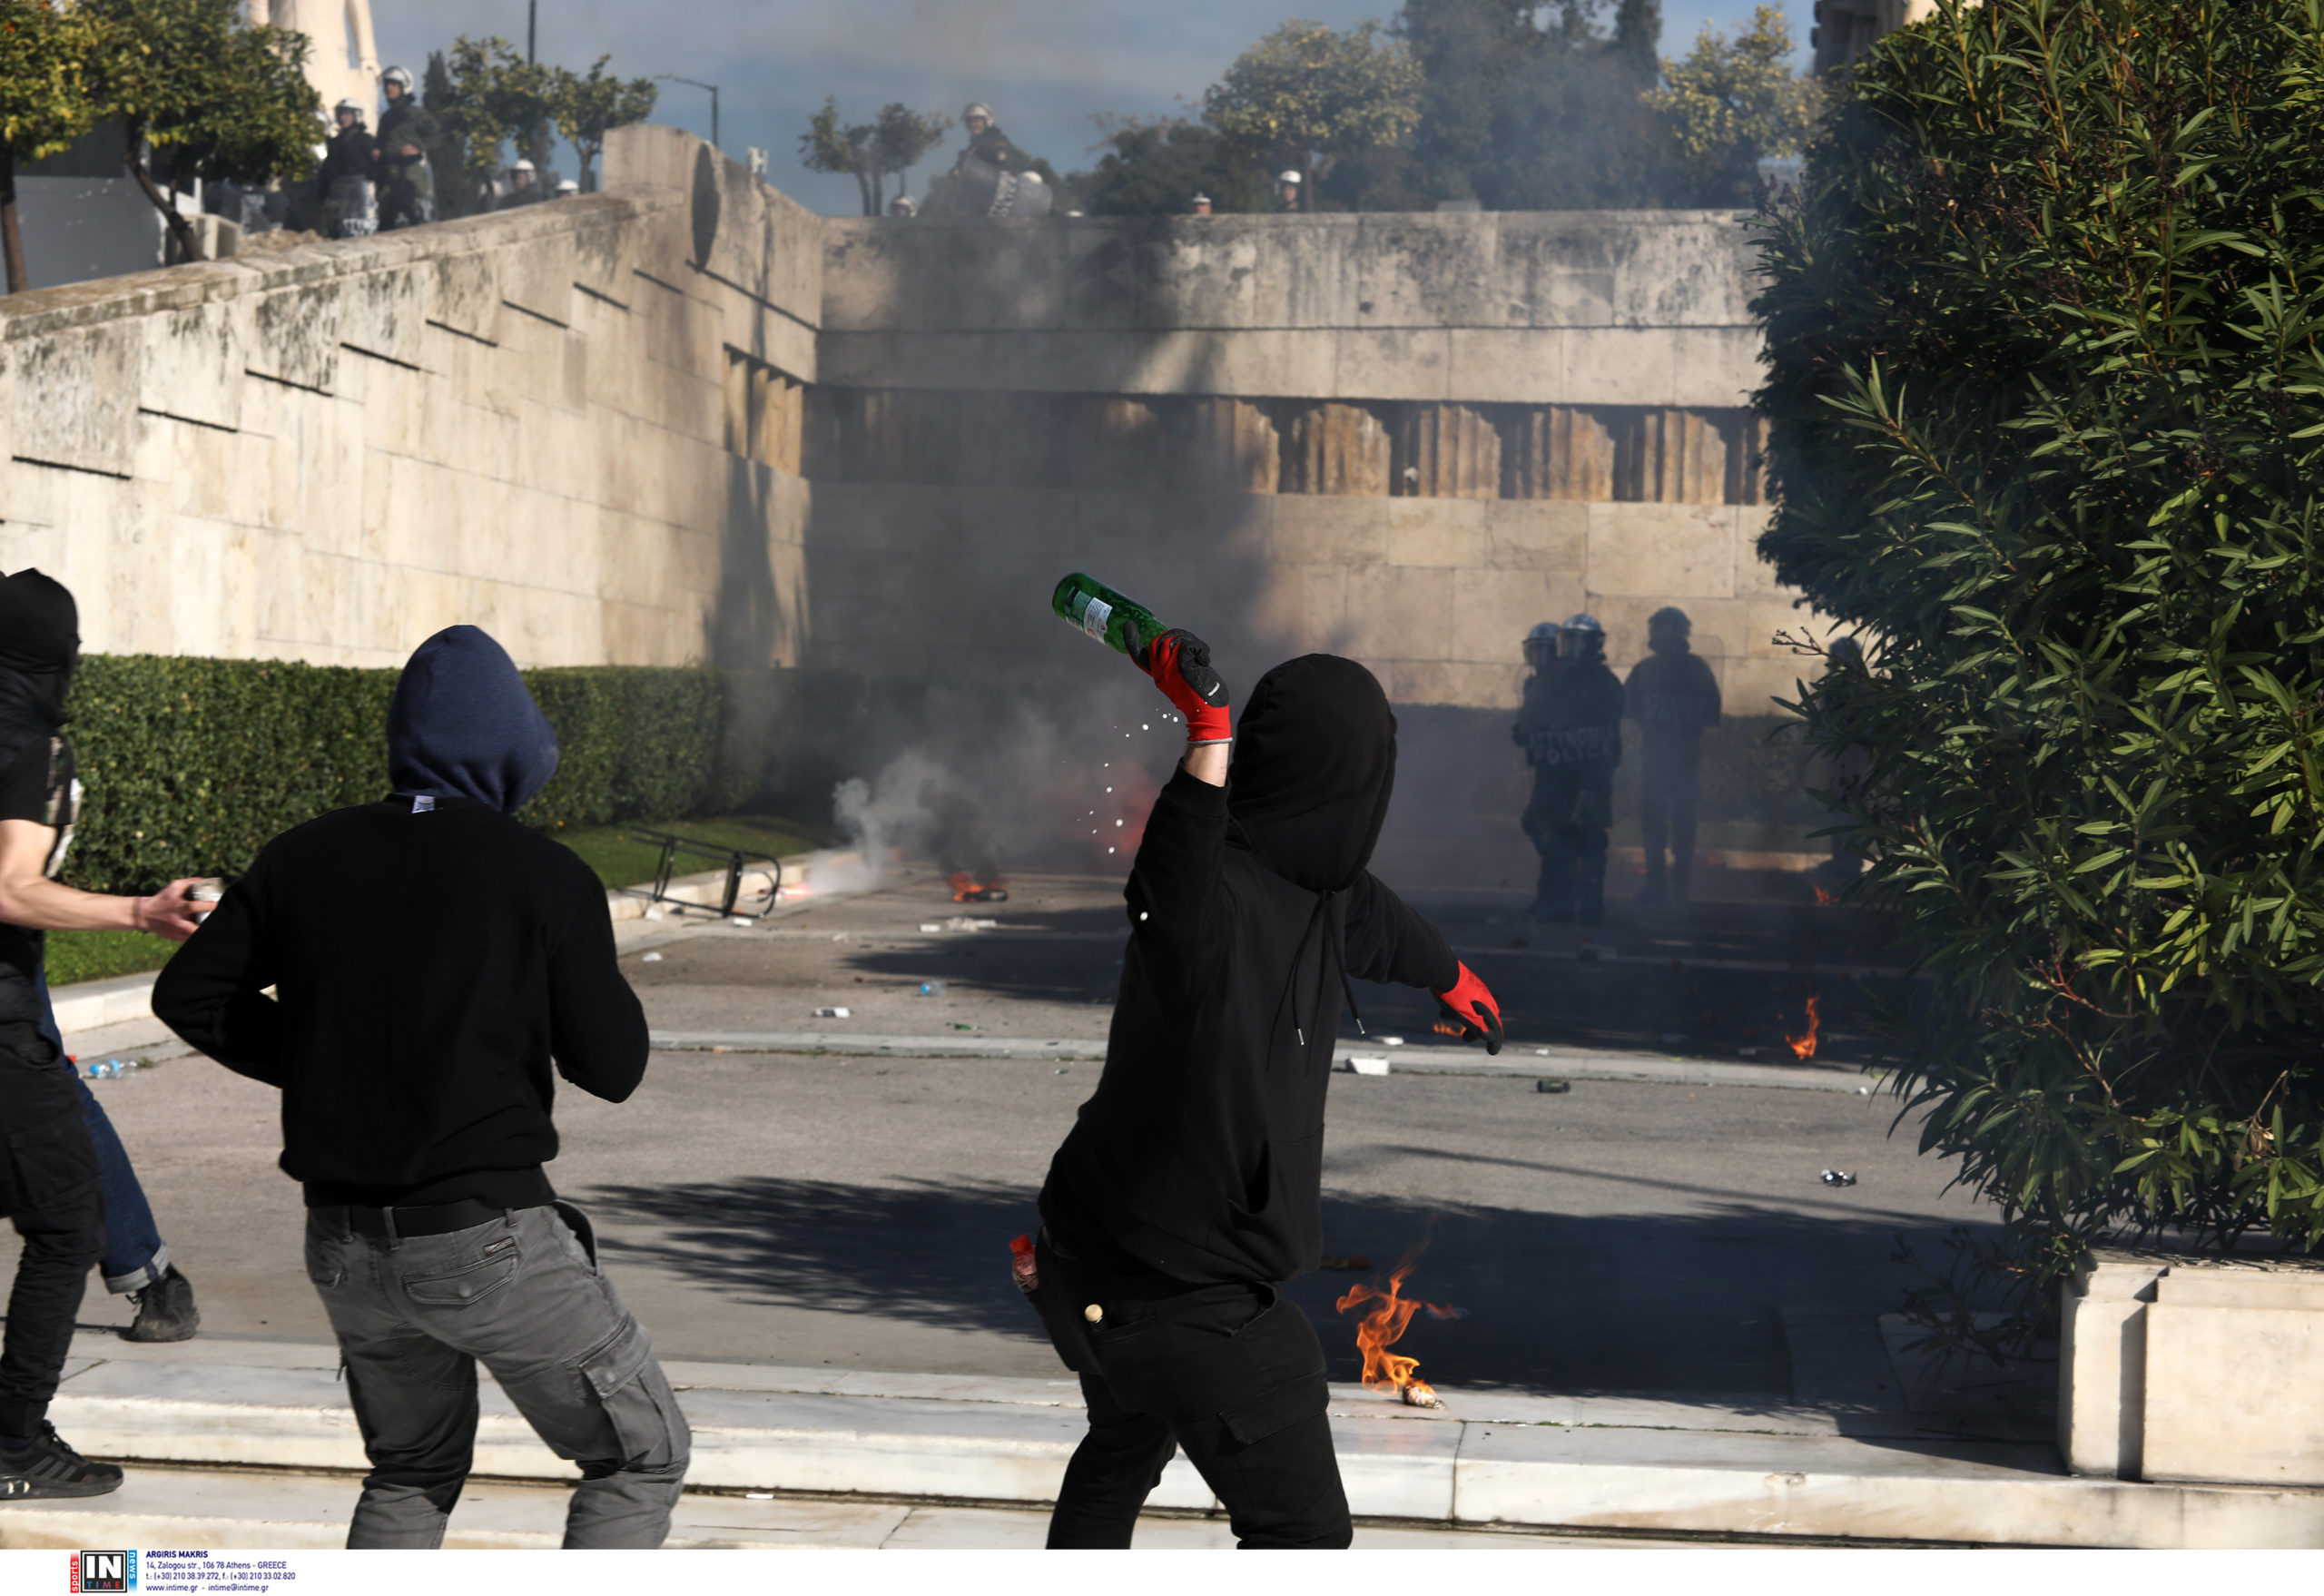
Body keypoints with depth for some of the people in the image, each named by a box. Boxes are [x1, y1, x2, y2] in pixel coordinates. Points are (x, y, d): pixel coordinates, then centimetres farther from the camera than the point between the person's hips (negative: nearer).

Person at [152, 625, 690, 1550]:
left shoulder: (304, 859, 3)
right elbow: (613, 1068, -4)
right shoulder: (545, 877, -9)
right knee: (641, 1457, 11)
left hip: (343, 1244, 5)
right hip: (488, 1240, -5)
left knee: (411, 1474, 26)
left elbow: (189, 995, 10)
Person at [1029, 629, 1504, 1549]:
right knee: (1302, 1528, -4)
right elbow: (1175, 905, -56)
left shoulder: (1313, 882, -1)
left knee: (1123, 1451, 33)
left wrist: (1449, 975, 46)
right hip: (1184, 1293, -10)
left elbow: (1374, 923, 23)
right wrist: (1206, 738, -70)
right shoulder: (1224, 895, -30)